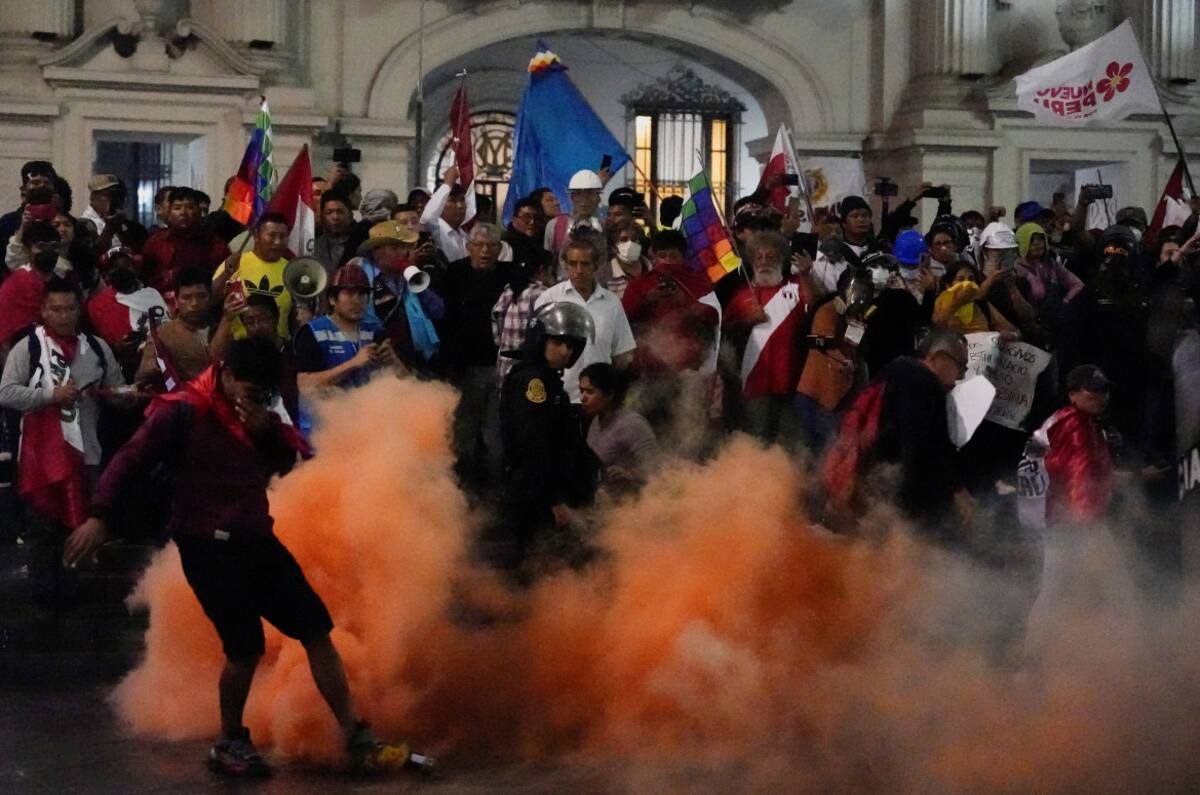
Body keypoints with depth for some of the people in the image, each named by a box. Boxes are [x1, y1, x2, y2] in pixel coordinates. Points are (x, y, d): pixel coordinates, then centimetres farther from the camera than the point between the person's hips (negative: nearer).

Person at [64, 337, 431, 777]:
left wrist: (267, 431, -10)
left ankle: (357, 738, 8)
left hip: (257, 540, 7)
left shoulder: (260, 415, 8)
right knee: (246, 648, -9)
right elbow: (130, 459, -16)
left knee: (317, 630, 3)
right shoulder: (183, 412, -13)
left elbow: (287, 461, 10)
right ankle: (229, 743, 16)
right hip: (208, 547, -7)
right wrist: (98, 516, -26)